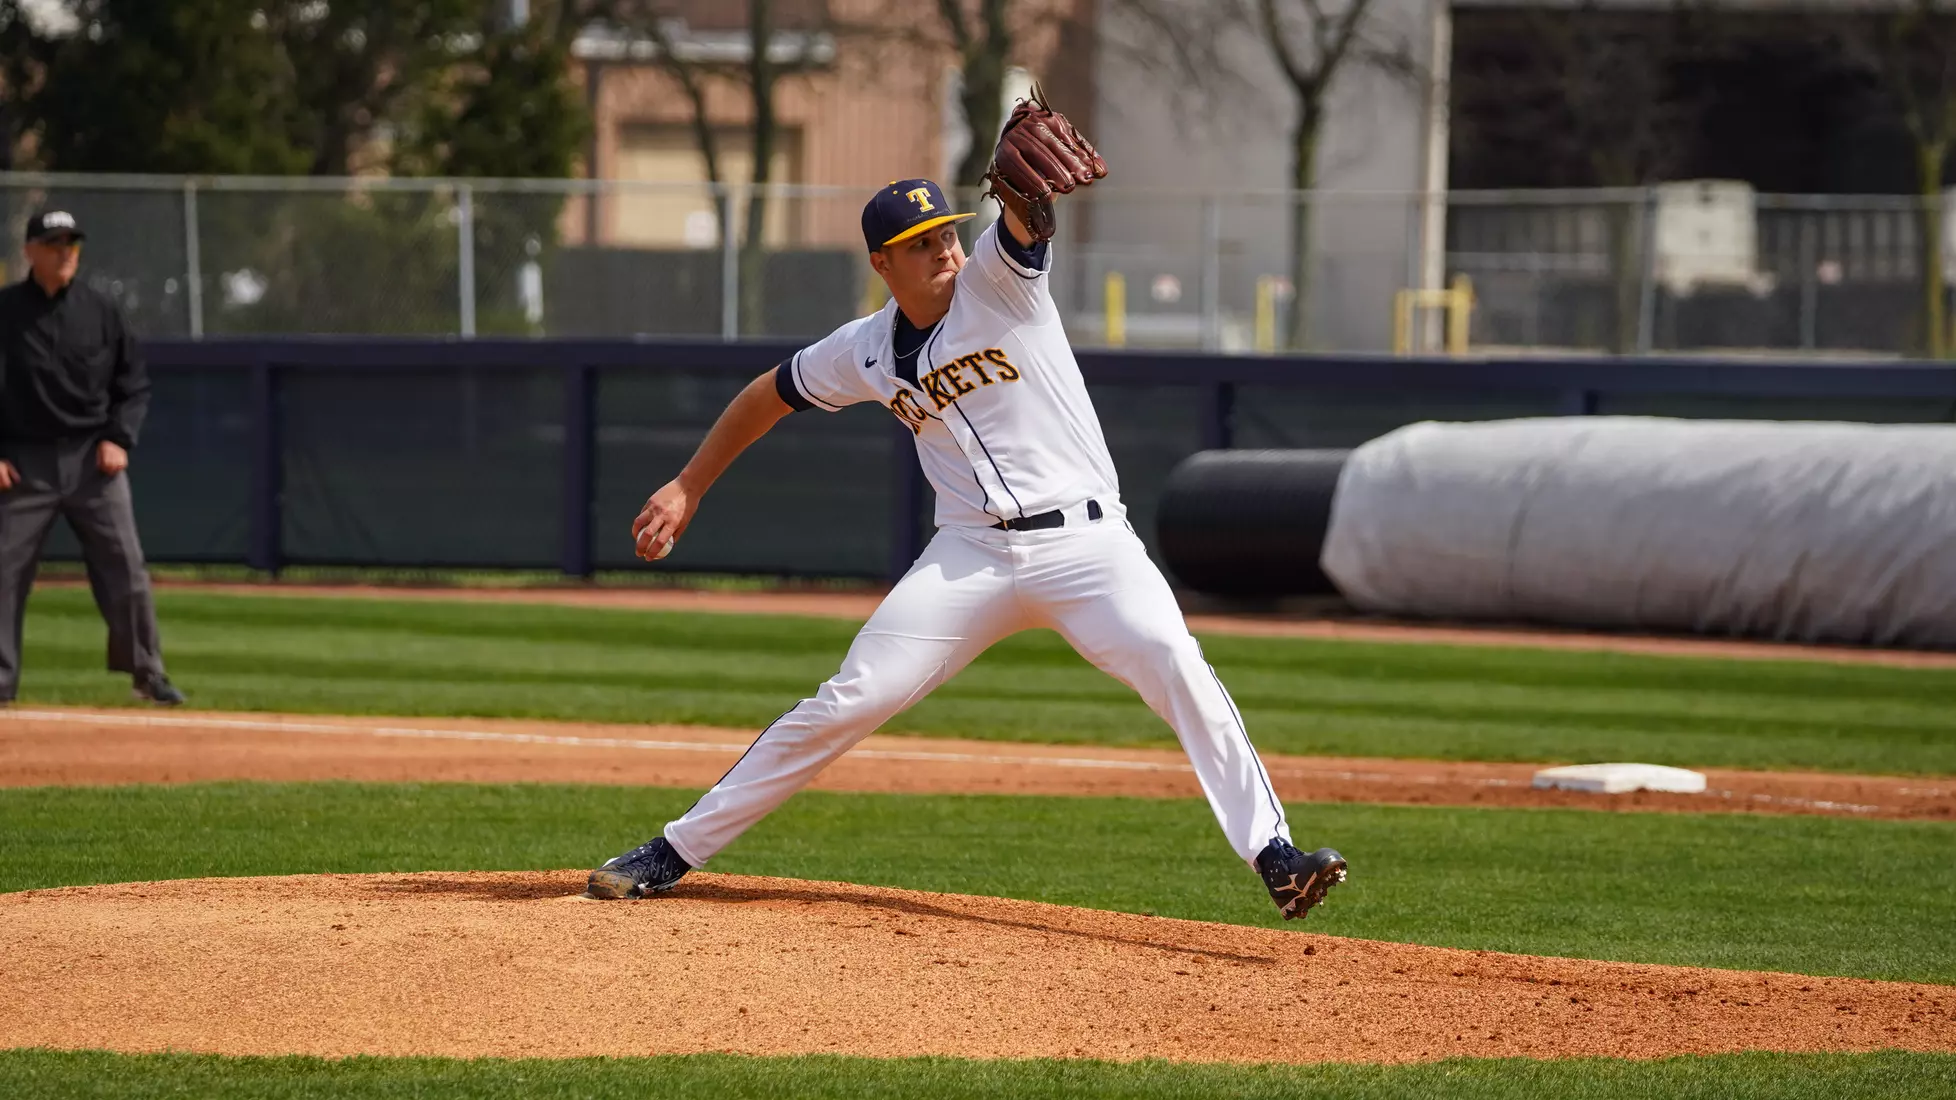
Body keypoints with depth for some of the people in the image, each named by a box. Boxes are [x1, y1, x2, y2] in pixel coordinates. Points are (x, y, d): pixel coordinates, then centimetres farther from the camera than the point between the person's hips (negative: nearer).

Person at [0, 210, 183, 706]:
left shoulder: (100, 312, 6)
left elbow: (135, 385, 11)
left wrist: (119, 439, -3)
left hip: (93, 459, 1)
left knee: (125, 566, -3)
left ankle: (148, 673, 5)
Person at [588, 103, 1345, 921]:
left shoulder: (998, 281, -6)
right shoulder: (864, 353, 6)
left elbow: (1022, 209, -28)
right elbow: (771, 395, 23)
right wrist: (688, 488, 22)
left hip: (1085, 542, -3)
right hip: (969, 558, 3)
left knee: (1174, 665, -27)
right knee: (848, 703, -2)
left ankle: (1272, 856, -26)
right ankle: (676, 852, 7)